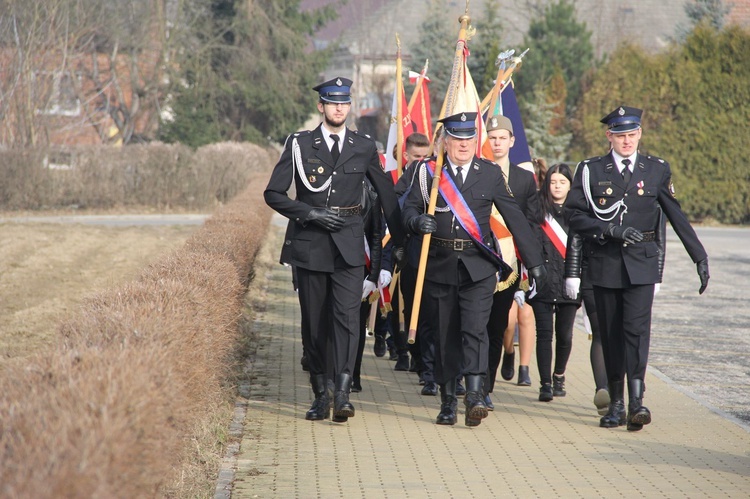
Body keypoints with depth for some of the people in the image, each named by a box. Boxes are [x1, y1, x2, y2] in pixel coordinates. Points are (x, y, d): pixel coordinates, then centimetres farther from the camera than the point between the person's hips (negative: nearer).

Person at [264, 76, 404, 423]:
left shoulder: (364, 147, 7)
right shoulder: (299, 144, 2)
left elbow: (386, 193, 17)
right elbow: (274, 194, 1)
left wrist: (400, 240, 19)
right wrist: (310, 213, -11)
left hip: (349, 247, 0)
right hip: (310, 247, 0)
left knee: (347, 317, -14)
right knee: (314, 324, 6)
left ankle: (342, 394, -20)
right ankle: (320, 395, 16)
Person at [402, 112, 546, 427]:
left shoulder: (490, 173, 5)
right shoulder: (428, 171, 6)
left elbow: (515, 218, 7)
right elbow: (409, 209, 5)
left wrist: (535, 261, 6)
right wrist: (417, 221, -21)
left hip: (478, 267, -1)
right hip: (439, 267, 1)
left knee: (475, 329, -15)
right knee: (445, 335, 6)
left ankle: (475, 397, -20)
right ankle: (448, 401, 16)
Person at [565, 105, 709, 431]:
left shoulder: (657, 170, 6)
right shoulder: (590, 171, 4)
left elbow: (677, 216, 10)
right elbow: (574, 215, -1)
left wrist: (700, 257, 9)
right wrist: (609, 230, -15)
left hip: (641, 263, -1)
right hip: (605, 265, 1)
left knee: (637, 328, -14)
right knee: (610, 334, 4)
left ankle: (636, 401, -19)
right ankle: (616, 404, 12)